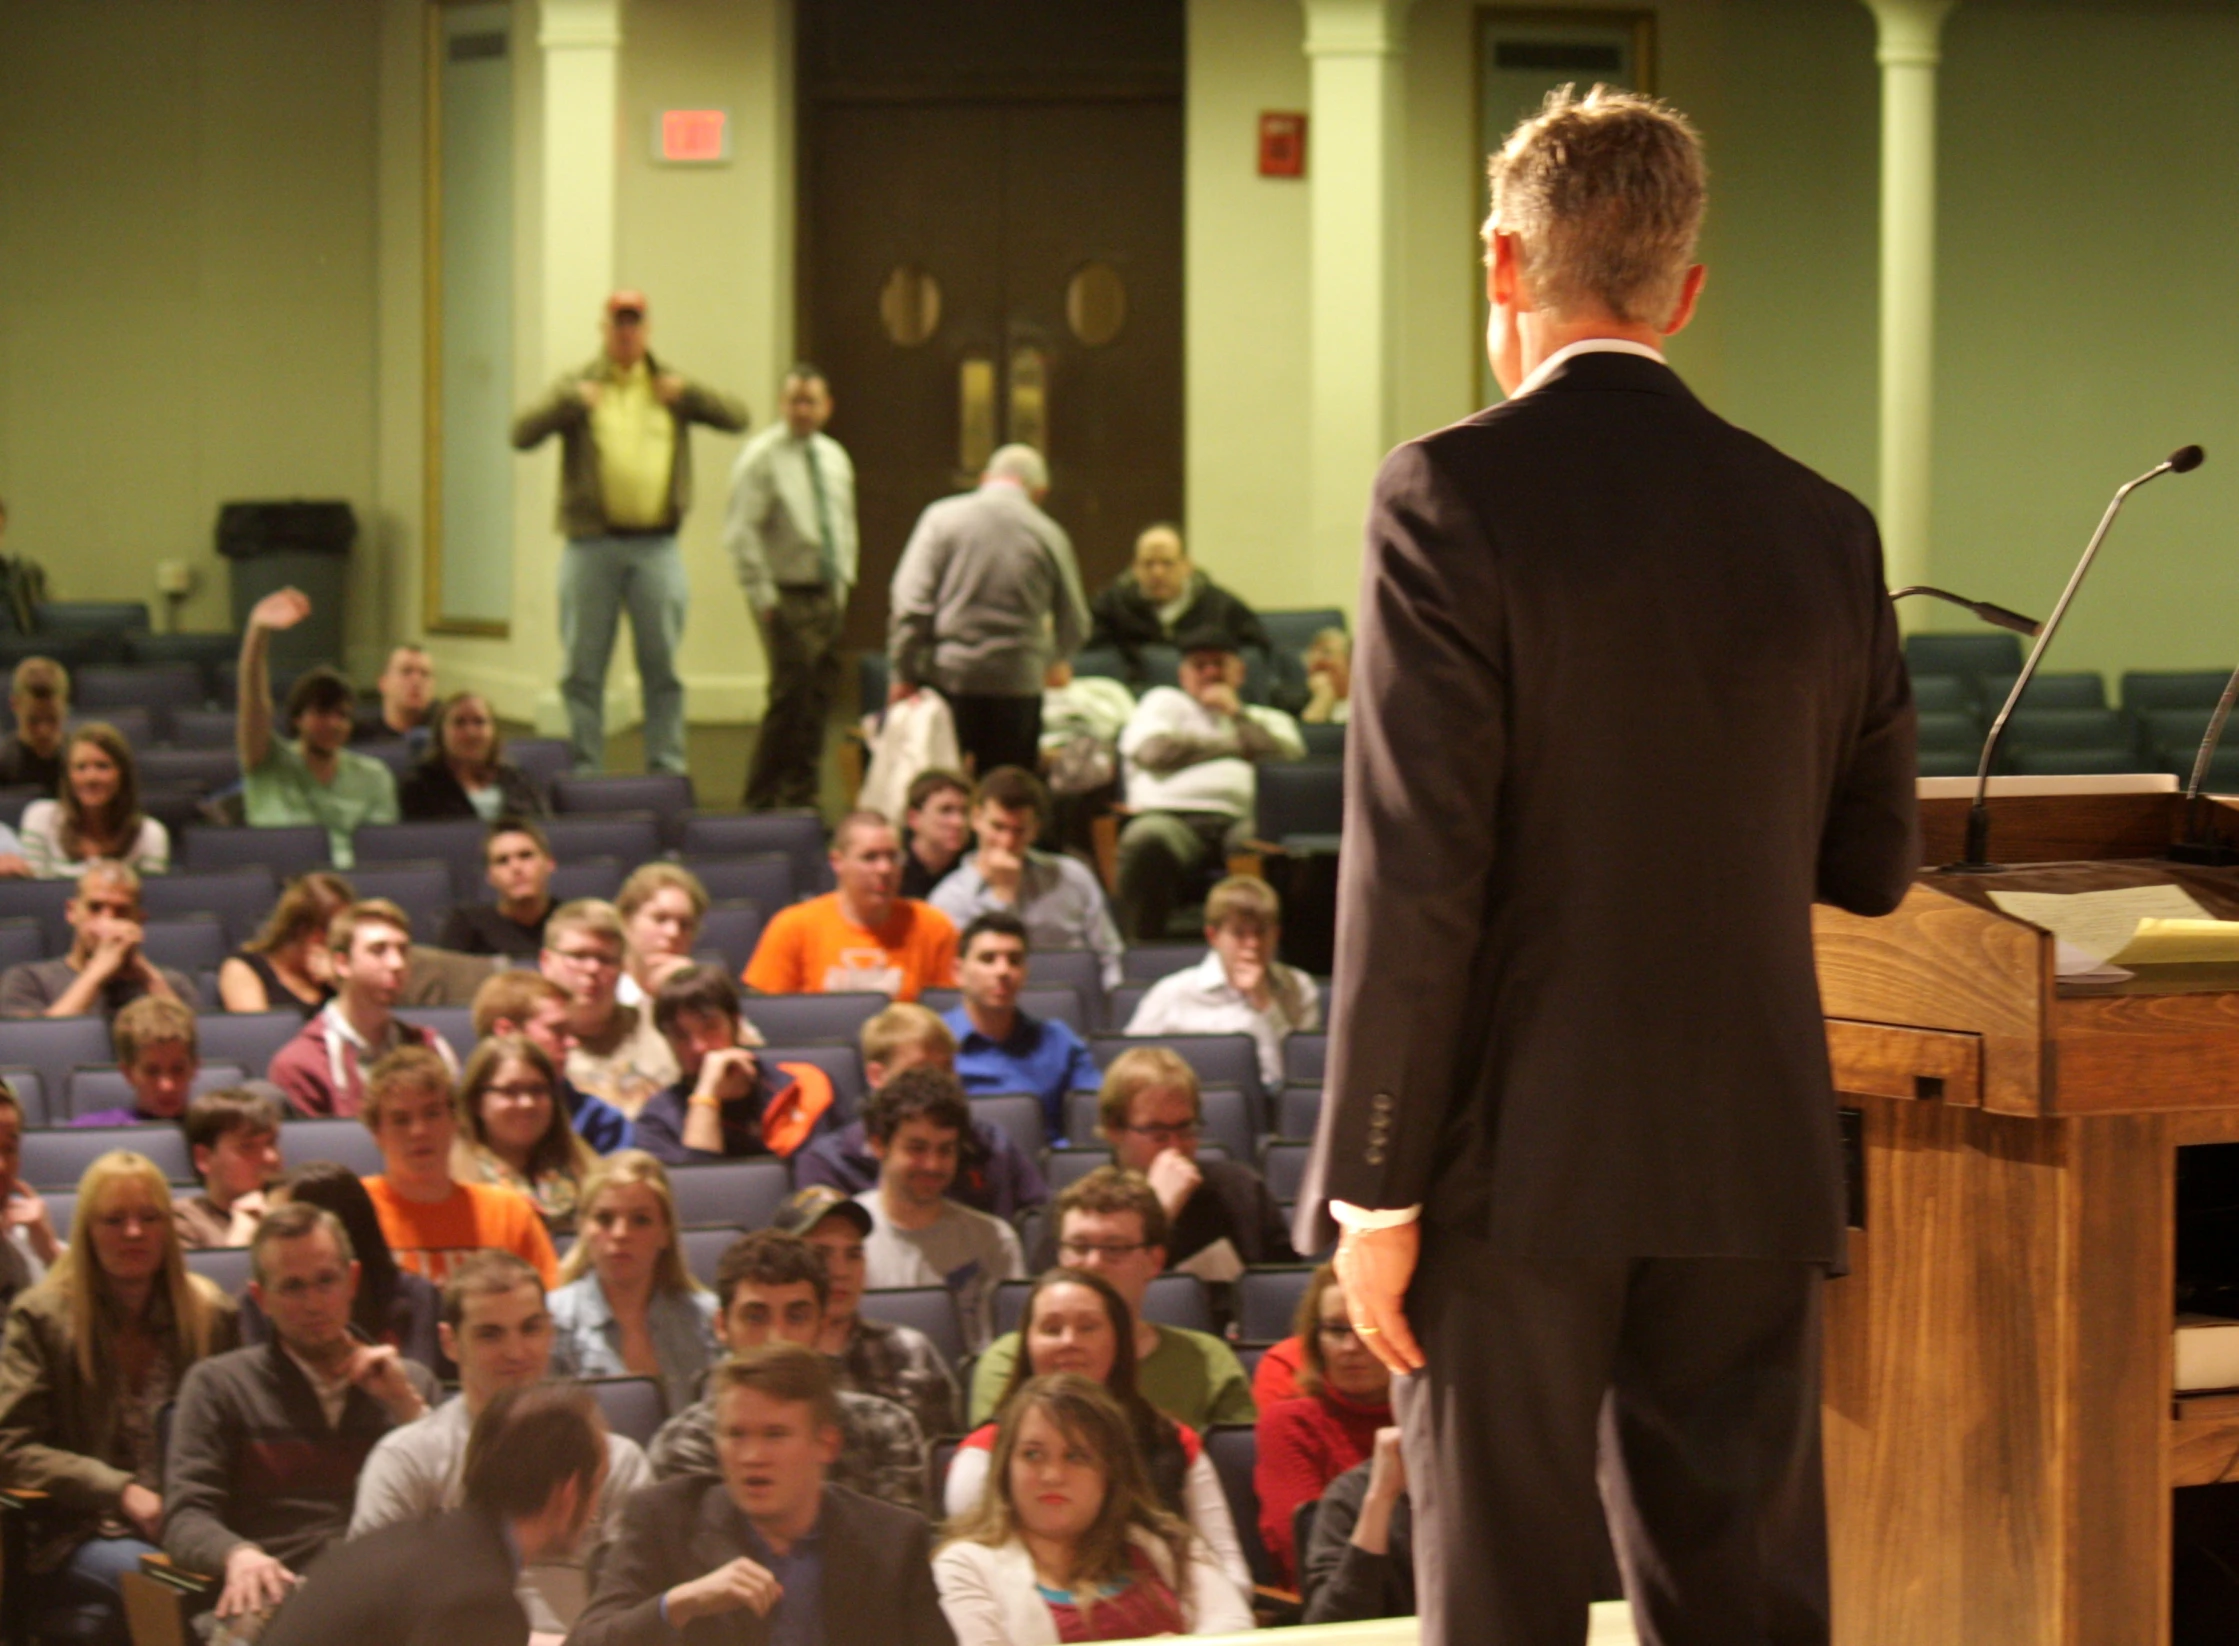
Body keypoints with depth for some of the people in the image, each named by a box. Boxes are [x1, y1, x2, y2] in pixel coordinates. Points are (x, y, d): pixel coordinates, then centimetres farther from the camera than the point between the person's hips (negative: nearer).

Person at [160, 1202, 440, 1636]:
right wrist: (239, 1554, -20)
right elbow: (186, 1518, 3)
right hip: (282, 1594, -3)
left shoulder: (411, 1381, 25)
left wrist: (407, 1405, 5)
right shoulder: (218, 1384, 16)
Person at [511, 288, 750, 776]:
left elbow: (736, 418, 6)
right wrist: (569, 403, -16)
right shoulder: (578, 385, 8)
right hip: (591, 546, -1)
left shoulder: (669, 387, 12)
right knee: (583, 670, 2)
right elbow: (523, 434, -3)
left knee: (662, 665, 2)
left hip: (656, 547, 1)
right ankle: (582, 772, 8)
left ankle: (667, 771, 8)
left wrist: (689, 394, -9)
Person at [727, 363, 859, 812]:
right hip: (787, 595, -7)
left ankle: (802, 792, 16)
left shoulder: (834, 457, 13)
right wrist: (763, 596, -16)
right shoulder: (761, 457, -9)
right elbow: (741, 532, -13)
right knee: (791, 691, -14)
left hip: (827, 594, 7)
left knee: (821, 692, 6)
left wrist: (842, 581, 13)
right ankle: (762, 798, -6)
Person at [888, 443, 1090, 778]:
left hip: (946, 678, 0)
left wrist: (904, 673, 0)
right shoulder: (1049, 535, 4)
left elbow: (909, 602, -5)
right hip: (1017, 684, 0)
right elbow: (1074, 628, 11)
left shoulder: (943, 516, 2)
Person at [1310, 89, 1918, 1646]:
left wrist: (1377, 1187, -9)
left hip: (1514, 1162, -4)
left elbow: (1416, 870, -14)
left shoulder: (1450, 497, -9)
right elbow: (1873, 863, 12)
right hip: (1747, 1165, 4)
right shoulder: (1822, 526, 5)